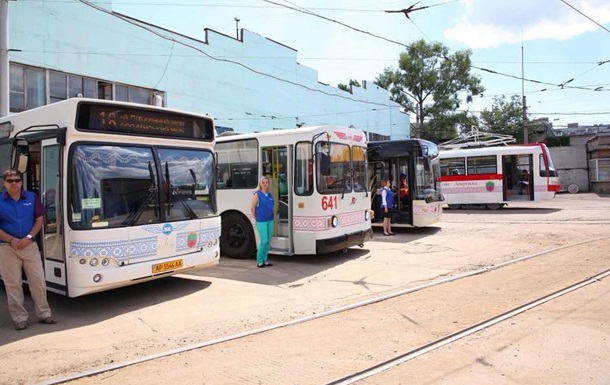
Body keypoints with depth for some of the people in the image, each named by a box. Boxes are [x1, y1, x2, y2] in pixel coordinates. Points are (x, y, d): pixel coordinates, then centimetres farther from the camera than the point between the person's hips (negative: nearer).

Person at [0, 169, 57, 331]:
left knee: (38, 281, 4)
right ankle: (20, 318, 14)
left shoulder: (32, 197, 4)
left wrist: (29, 237, -10)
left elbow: (39, 220, 4)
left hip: (30, 245, 2)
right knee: (13, 284, 4)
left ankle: (44, 314, 15)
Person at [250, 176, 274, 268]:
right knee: (263, 241, -8)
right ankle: (259, 261, 6)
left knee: (268, 241, 9)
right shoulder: (257, 194, -6)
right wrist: (257, 218, 2)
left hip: (270, 220, 6)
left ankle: (265, 260, 19)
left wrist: (270, 216, 10)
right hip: (261, 221, -6)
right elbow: (252, 208, -4)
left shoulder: (270, 195, 10)